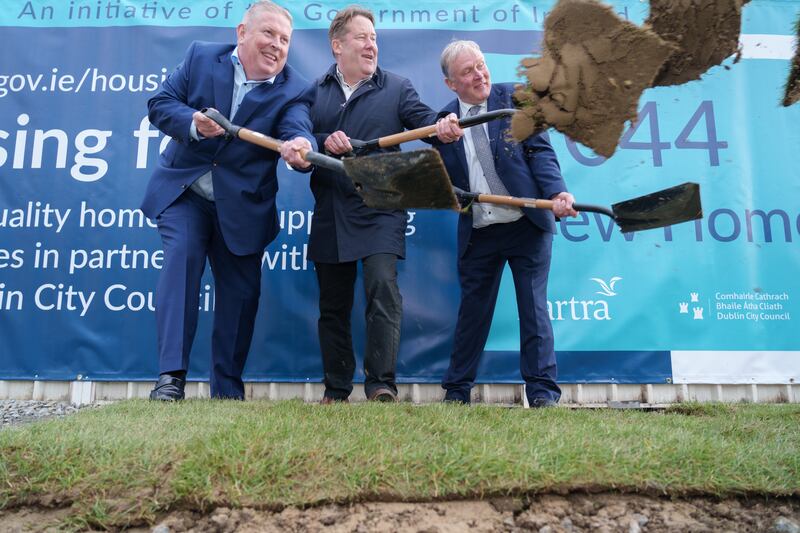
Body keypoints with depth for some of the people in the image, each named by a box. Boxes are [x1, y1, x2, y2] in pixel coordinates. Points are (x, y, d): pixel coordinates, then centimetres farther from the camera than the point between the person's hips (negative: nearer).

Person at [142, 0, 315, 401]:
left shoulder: (293, 90, -5)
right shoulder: (200, 56, 1)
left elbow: (297, 131, -22)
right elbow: (160, 104, -2)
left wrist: (299, 146, -47)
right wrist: (193, 123, -24)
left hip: (241, 206, 1)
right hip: (183, 191, 0)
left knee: (241, 292, 3)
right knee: (181, 257, -21)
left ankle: (228, 391, 18)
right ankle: (171, 375, -16)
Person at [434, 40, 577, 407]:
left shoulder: (516, 98, 2)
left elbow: (539, 150, -4)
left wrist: (557, 191, -19)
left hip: (528, 225, -1)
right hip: (477, 233, 2)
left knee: (533, 308, 2)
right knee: (472, 311, 10)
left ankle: (542, 390, 12)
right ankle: (456, 390, 22)